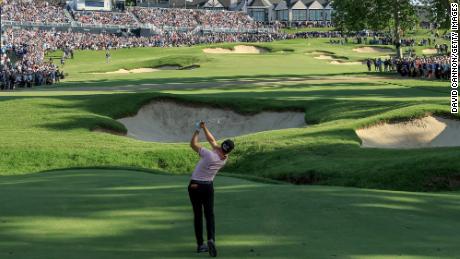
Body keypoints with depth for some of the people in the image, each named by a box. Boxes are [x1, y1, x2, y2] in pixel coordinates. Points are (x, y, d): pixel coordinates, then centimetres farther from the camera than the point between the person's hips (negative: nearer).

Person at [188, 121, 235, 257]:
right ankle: (211, 239, -23)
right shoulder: (224, 159, -5)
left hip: (194, 186, -2)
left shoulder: (209, 155, -22)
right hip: (208, 187, 2)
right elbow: (212, 141, 5)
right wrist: (205, 128, 7)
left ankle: (200, 245, 6)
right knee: (209, 214, 2)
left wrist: (198, 130, -5)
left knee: (197, 215, 7)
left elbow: (193, 144, -16)